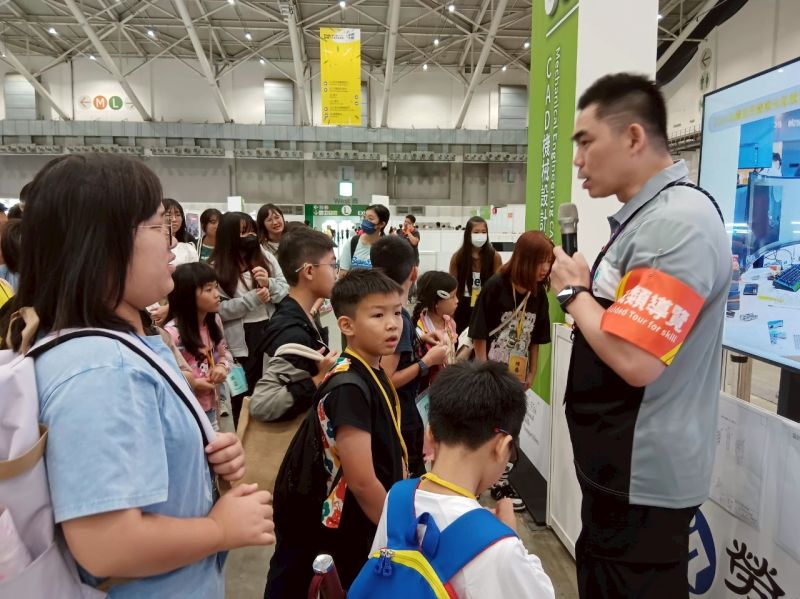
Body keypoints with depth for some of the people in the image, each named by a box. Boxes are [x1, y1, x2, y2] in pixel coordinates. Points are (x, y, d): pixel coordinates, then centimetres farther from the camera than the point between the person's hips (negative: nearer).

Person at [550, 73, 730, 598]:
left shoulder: (677, 221, -22)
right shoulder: (650, 216, 10)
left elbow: (634, 360, -30)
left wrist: (572, 290, -17)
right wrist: (583, 287, 1)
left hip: (642, 478, -10)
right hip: (621, 466, 10)